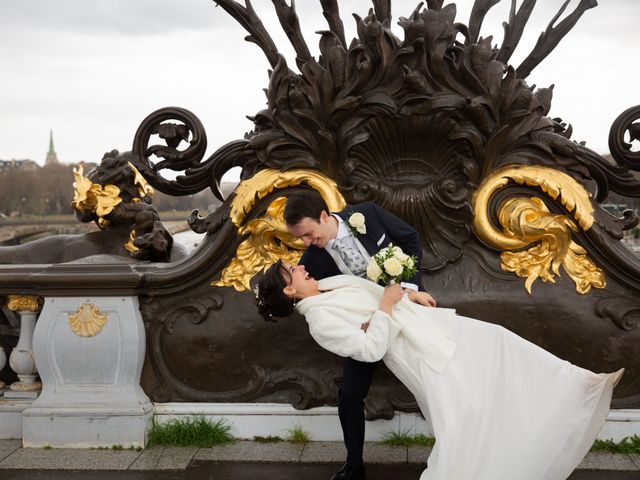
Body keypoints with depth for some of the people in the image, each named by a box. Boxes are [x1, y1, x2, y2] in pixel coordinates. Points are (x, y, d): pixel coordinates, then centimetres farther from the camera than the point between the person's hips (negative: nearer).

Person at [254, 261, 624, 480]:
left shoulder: (330, 283, 11)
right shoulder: (319, 321, -14)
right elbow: (371, 349, -21)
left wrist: (411, 294, 11)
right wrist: (386, 306, -15)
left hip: (426, 326, 8)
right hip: (415, 349, -8)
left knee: (496, 342, 8)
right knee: (464, 414, -18)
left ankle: (580, 383, 16)